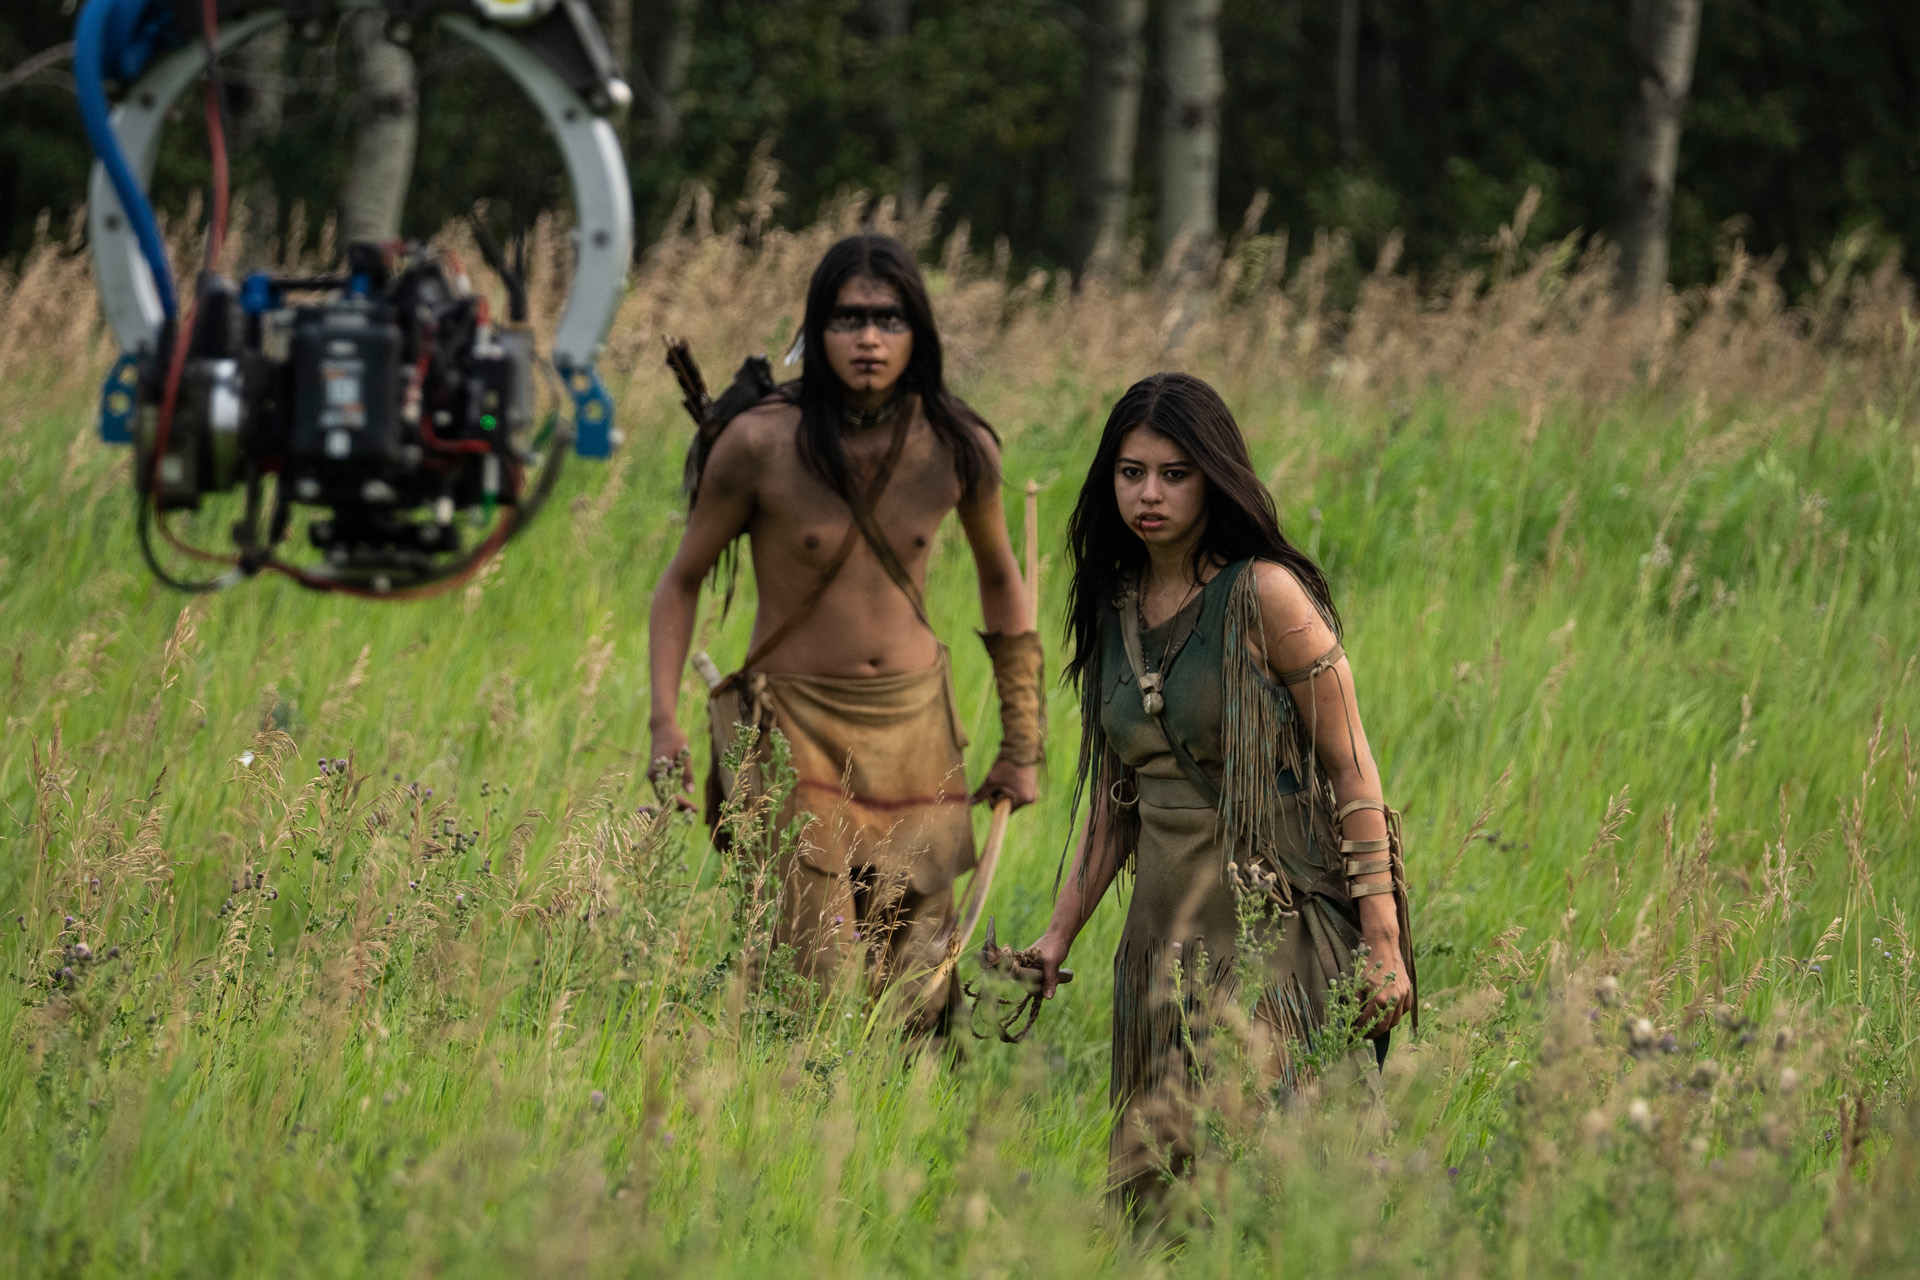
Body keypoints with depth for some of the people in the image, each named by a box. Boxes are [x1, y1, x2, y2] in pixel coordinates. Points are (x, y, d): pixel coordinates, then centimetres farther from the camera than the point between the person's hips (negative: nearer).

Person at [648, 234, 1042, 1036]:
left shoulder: (957, 450, -4)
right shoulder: (760, 444, -13)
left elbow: (1000, 580, 14)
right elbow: (682, 581, 0)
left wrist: (1021, 744, 16)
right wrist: (665, 725, -11)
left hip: (915, 725, 3)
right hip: (796, 726, -3)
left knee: (917, 1000, 3)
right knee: (817, 991, -12)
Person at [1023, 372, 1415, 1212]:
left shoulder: (1264, 597, -10)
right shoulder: (1115, 609, 11)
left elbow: (1352, 770, -9)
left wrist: (1382, 944, -13)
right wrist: (1059, 936, 14)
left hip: (1266, 922, -7)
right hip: (1163, 924, 7)